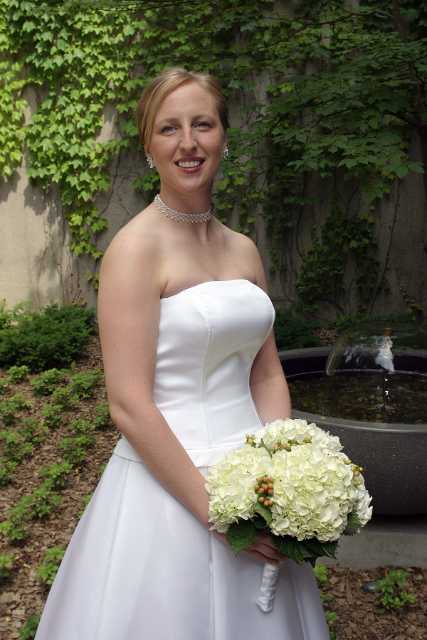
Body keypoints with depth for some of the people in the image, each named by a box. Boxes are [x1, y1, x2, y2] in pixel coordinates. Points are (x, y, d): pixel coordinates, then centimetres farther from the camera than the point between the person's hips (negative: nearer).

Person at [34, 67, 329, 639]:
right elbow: (129, 407, -18)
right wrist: (215, 507, -17)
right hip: (169, 480, -6)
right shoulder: (136, 247, -14)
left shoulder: (243, 249, 6)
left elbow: (267, 374, 9)